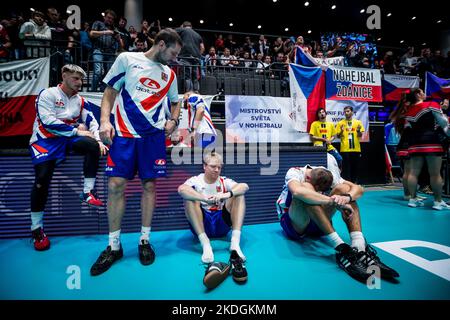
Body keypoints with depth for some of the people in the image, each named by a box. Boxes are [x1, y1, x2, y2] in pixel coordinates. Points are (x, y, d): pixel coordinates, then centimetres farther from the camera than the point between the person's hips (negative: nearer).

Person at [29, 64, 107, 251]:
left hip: (68, 138, 4)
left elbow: (91, 122, 7)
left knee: (93, 146, -24)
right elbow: (48, 122, -16)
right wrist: (77, 130, -16)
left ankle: (88, 192, -17)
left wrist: (99, 140, -10)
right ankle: (36, 228, -4)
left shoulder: (80, 101, 12)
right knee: (43, 177, -20)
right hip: (45, 139, -4)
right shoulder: (48, 94, -4)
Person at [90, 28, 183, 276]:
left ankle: (144, 240, 18)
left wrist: (173, 120, 6)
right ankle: (114, 246, 11)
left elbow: (175, 102, 26)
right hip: (123, 133, -2)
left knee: (149, 185, 3)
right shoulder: (127, 59, 6)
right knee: (116, 185, -5)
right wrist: (105, 121, -8)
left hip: (153, 135, 3)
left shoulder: (169, 74, 15)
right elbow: (110, 92, 6)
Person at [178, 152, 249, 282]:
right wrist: (205, 199, -40)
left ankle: (235, 243, -29)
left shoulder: (224, 181, 5)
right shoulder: (196, 180, -1)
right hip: (201, 225, -1)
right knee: (189, 197, -23)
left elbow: (244, 186, -15)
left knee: (239, 194, -15)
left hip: (222, 224, 2)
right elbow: (181, 189, -26)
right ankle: (205, 244, -32)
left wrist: (228, 194, -35)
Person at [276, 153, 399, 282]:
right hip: (293, 224, -5)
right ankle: (342, 250, -41)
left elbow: (358, 189, -14)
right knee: (306, 191, -36)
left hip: (317, 226, 5)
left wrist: (346, 197, -37)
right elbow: (297, 191, -45)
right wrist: (332, 201, -48)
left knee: (344, 188, -16)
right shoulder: (294, 172, -21)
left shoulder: (327, 175, -6)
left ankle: (359, 247, -32)